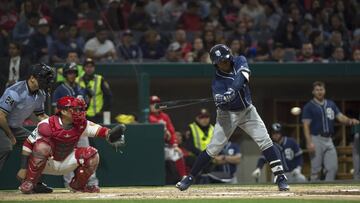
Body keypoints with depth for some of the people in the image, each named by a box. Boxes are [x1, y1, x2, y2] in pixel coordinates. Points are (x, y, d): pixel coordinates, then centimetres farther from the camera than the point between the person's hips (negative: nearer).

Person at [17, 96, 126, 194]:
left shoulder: (81, 125, -10)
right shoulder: (47, 125, -24)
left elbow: (97, 129, -21)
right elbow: (27, 144, -19)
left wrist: (110, 134, -45)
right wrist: (23, 168, -22)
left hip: (66, 163, 5)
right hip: (46, 164, -5)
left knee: (91, 154, -11)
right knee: (42, 146, -36)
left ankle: (77, 185, 9)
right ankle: (28, 183, -23)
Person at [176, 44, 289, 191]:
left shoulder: (239, 61, -9)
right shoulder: (217, 81, -18)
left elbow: (244, 74, -30)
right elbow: (219, 101, -32)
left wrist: (233, 89, -44)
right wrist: (225, 98, -55)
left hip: (247, 110, 3)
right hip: (228, 114, -3)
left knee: (265, 141, -10)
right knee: (213, 148, -6)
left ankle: (280, 177, -9)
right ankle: (190, 178, 5)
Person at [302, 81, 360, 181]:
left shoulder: (331, 104, 14)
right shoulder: (309, 106, -1)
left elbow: (341, 117, 4)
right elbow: (306, 126, -7)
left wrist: (350, 121, -19)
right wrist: (309, 142, -18)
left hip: (329, 139, 5)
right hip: (316, 139, -5)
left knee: (332, 167, -1)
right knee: (316, 169, -3)